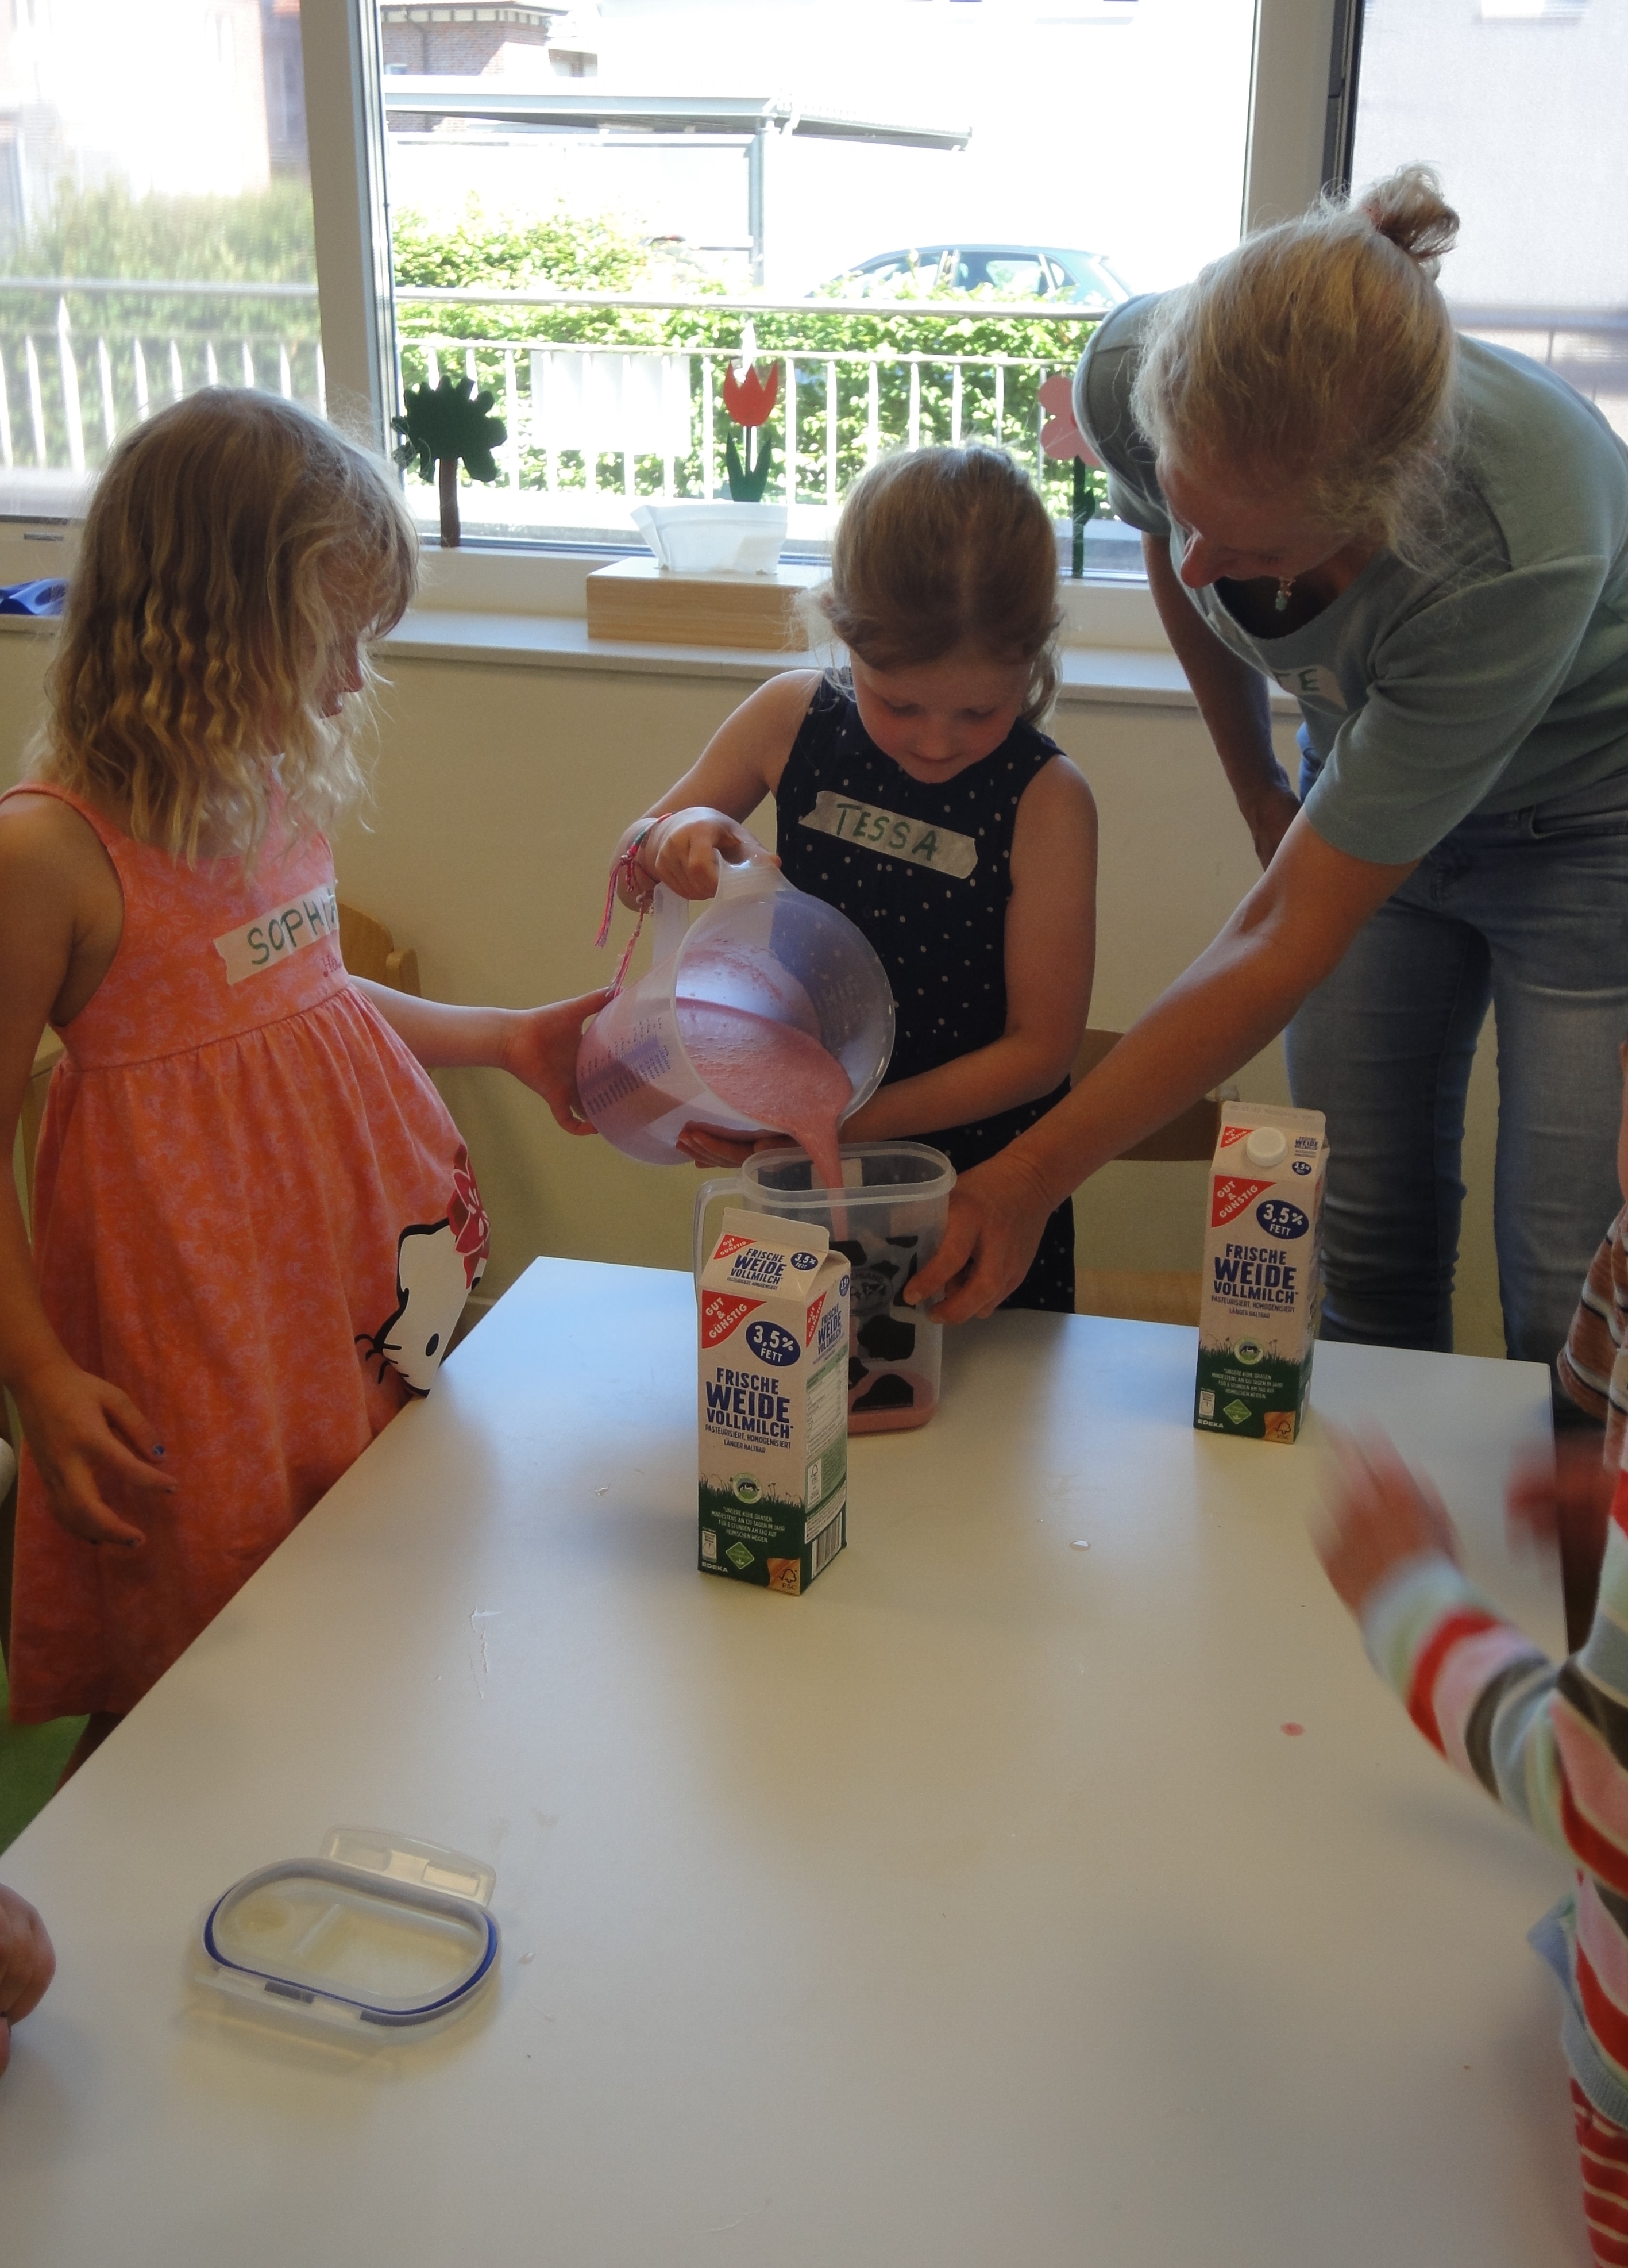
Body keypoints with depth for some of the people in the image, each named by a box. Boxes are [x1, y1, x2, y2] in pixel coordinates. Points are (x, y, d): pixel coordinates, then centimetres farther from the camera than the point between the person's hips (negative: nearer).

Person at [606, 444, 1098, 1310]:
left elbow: (1041, 1046, -17)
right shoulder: (792, 719, -8)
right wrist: (671, 845, -20)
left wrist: (844, 1120, -24)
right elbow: (630, 868, 5)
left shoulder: (1045, 799, -19)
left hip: (981, 1185, -3)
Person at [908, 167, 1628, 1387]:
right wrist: (1260, 791, 8)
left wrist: (1033, 1177, -32)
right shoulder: (1135, 372, -27)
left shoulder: (1514, 558, -40)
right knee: (1365, 1240, 5)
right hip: (1366, 774, 5)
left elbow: (1290, 939, -34)